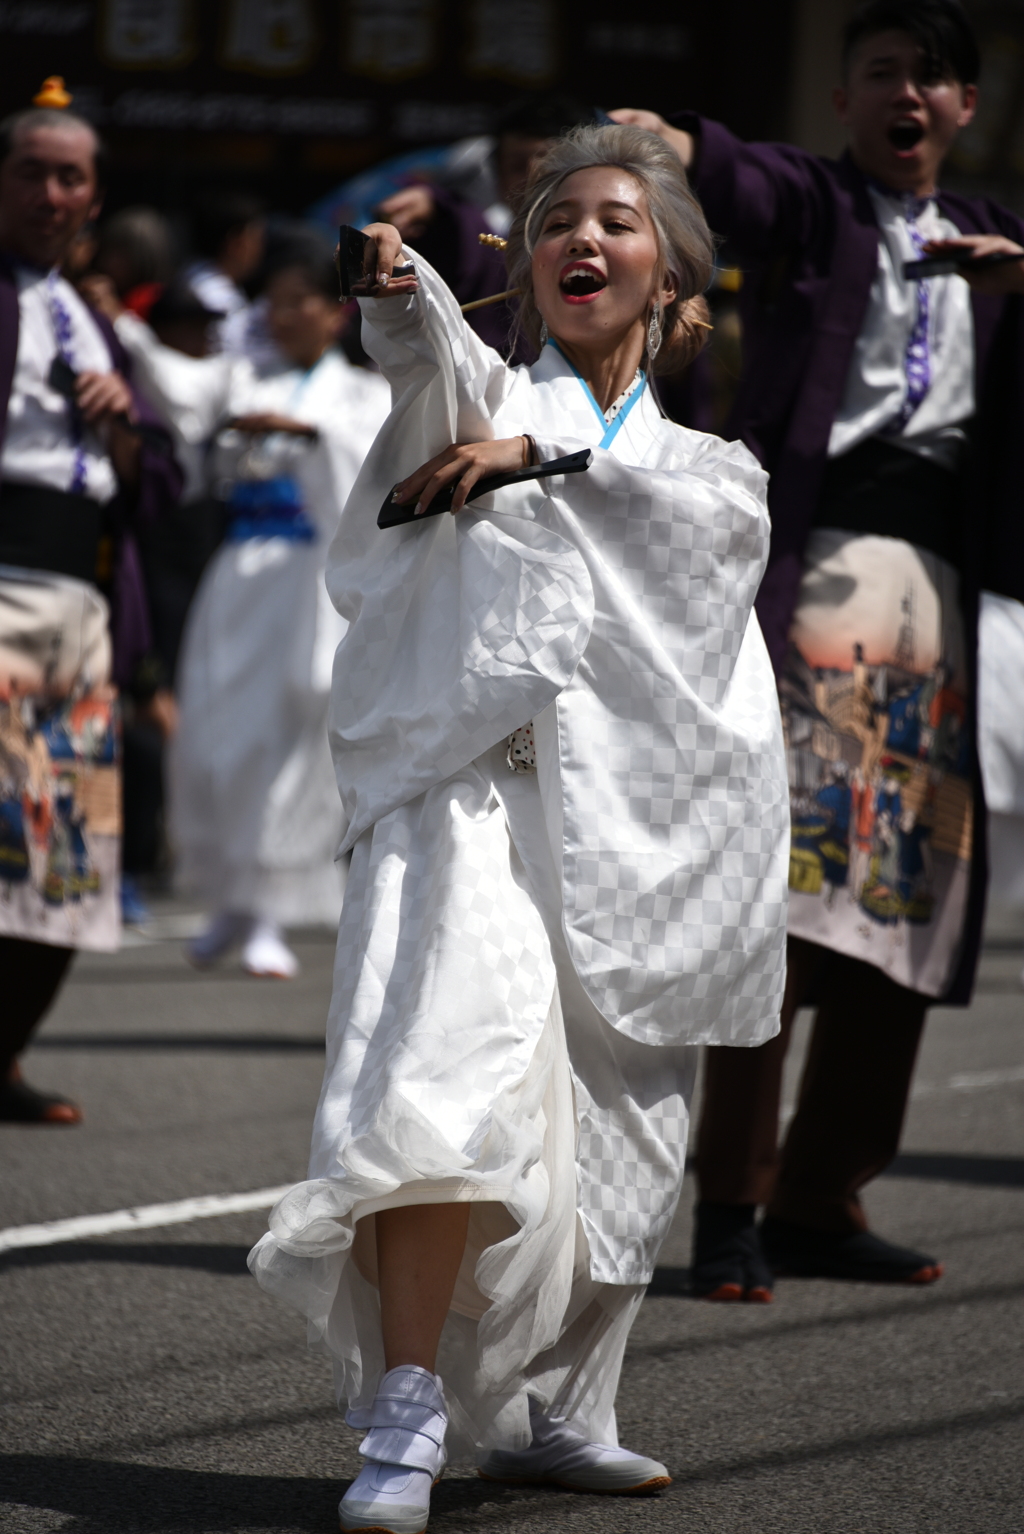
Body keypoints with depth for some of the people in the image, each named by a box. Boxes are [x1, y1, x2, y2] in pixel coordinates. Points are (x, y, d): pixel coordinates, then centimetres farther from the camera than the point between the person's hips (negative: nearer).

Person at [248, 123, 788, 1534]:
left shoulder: (702, 464, 21)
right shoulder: (483, 399, 15)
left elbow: (720, 515, -3)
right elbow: (433, 359, -9)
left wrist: (540, 452, -13)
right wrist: (399, 289, -32)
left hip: (631, 825, 4)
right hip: (473, 784, -4)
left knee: (614, 1133, 6)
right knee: (458, 1062, -25)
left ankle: (545, 1414, 24)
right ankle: (408, 1416, -29)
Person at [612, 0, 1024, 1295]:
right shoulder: (811, 202, 6)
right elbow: (739, 179, -17)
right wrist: (666, 145, -40)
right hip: (816, 548, -6)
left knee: (911, 891, 5)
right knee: (785, 862, -16)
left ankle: (819, 1201, 13)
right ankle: (727, 1205, -16)